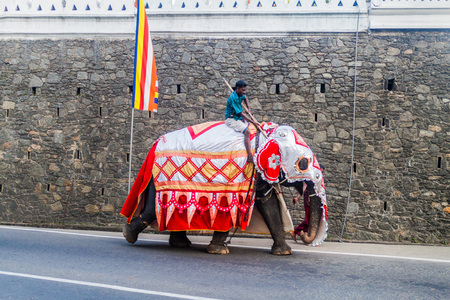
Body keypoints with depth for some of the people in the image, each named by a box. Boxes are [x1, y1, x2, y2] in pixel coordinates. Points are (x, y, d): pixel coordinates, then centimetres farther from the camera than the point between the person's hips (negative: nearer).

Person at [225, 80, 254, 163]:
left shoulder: (240, 95, 6)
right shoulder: (233, 98, -22)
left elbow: (245, 98, 33)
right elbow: (241, 113, -23)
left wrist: (248, 108, 15)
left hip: (239, 118, 10)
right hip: (232, 119, -10)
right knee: (247, 131, -27)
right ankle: (250, 157, -35)